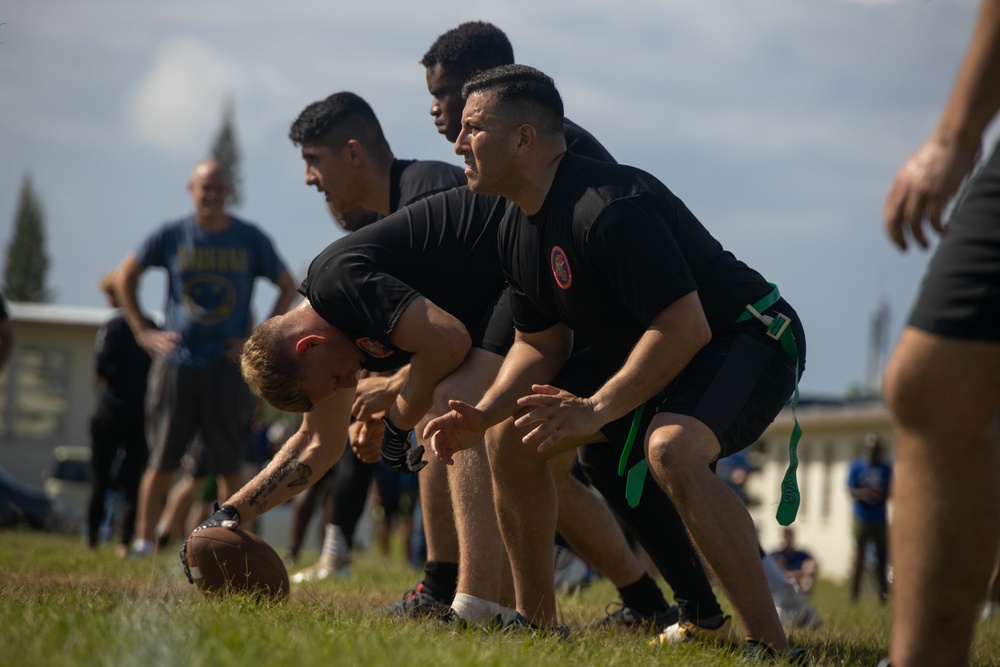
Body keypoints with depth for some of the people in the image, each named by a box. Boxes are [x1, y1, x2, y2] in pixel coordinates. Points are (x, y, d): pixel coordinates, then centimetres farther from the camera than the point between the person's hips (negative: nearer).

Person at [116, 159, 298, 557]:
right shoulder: (172, 236, 3)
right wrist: (142, 331, 6)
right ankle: (144, 540, 4)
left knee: (229, 465, 0)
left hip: (228, 365, 0)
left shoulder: (251, 240, 3)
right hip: (175, 363, 0)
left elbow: (288, 288, 13)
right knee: (161, 461, -1)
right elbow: (125, 277, 15)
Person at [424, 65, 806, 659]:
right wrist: (484, 415, -5)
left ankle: (771, 646, -34)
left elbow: (685, 328, -32)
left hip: (747, 340, -10)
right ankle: (535, 621, 17)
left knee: (671, 450, -38)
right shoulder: (519, 228, 2)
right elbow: (541, 342, 12)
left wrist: (595, 410, -32)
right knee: (513, 440, 7)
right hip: (637, 350, 10)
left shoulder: (609, 206, -29)